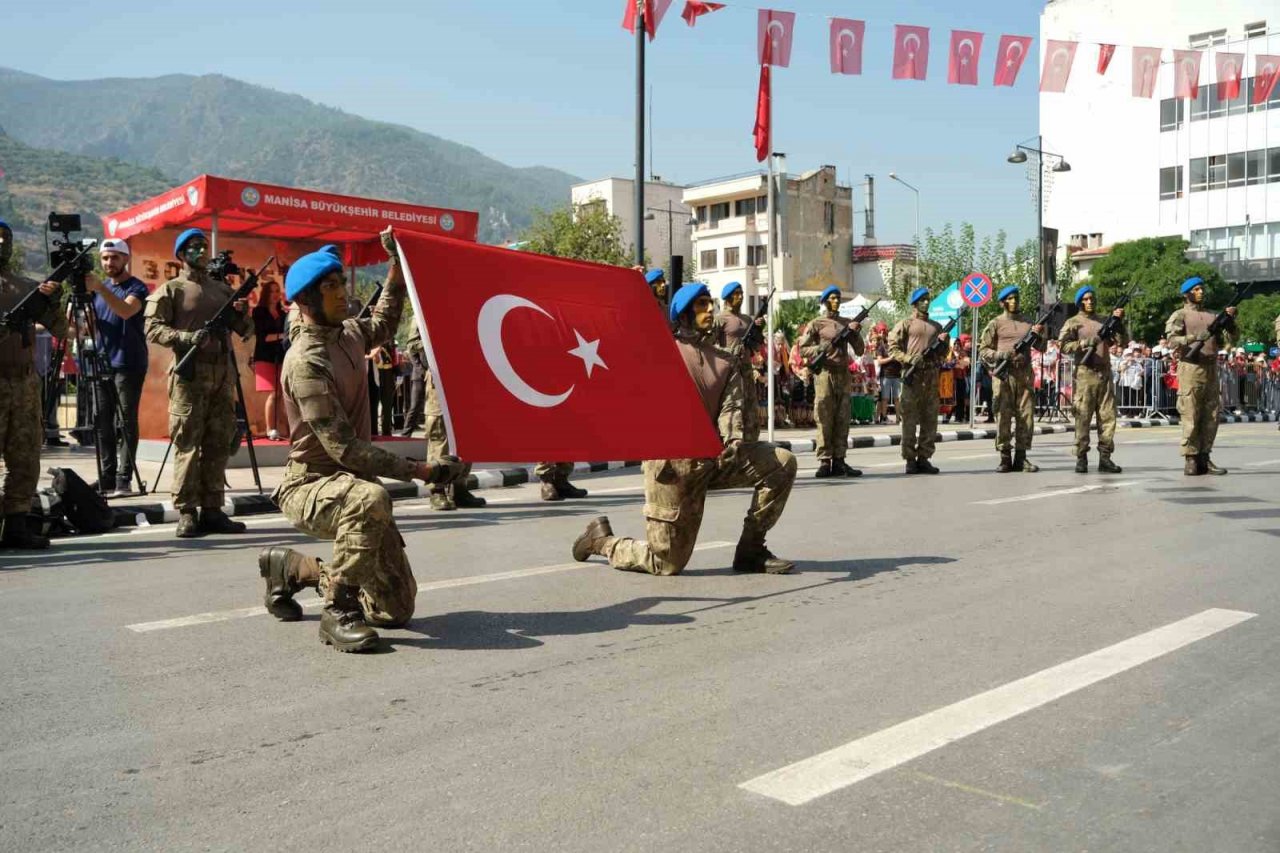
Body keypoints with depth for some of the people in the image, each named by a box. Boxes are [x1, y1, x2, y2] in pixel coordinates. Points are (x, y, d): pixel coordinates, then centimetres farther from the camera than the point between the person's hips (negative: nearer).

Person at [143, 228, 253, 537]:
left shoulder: (223, 289, 20)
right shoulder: (171, 289, 6)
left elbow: (246, 331, 20)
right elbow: (153, 328, -5)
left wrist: (242, 313, -1)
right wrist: (187, 337, -19)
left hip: (222, 375, 5)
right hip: (190, 375, -5)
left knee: (218, 445, 5)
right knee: (188, 445, -5)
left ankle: (212, 510, 10)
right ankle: (186, 513, -2)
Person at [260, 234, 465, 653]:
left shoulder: (349, 333, 4)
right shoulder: (306, 361, -20)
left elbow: (384, 323, 30)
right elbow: (344, 448, -26)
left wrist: (398, 264, 21)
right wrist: (420, 470, -29)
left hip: (348, 480, 8)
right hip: (308, 485, -8)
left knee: (396, 608, 6)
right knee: (371, 498, -44)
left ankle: (292, 569, 25)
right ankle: (339, 613, -25)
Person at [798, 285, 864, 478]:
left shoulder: (847, 324, 15)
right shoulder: (817, 323, 4)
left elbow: (860, 350, 14)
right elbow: (803, 348, 1)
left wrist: (855, 333, -3)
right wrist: (822, 348, -15)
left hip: (843, 374, 4)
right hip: (824, 373, -4)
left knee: (842, 419, 4)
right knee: (824, 420, -5)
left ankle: (839, 461, 8)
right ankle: (824, 462, -3)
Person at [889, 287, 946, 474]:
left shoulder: (936, 326, 21)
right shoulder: (905, 324, 6)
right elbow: (892, 348, -2)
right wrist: (909, 359, -15)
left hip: (932, 375, 5)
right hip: (912, 375, -5)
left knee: (930, 418, 4)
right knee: (909, 419, -5)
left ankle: (924, 458, 10)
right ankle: (910, 459, -1)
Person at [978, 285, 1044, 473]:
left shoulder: (1028, 323, 16)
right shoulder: (996, 324, 6)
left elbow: (1040, 348, 15)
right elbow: (983, 349, 4)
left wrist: (1038, 336, -6)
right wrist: (999, 355, -14)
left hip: (1025, 375, 3)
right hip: (1003, 375, -3)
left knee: (1026, 416, 1)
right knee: (1003, 417, -3)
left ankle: (1021, 457, 8)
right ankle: (1005, 459, 1)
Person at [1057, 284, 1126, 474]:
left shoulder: (1104, 322, 18)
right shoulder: (1073, 322, 6)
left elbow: (1123, 342, 14)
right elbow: (1063, 346, -6)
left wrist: (1119, 322, 1)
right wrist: (1086, 343, -15)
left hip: (1105, 374, 4)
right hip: (1085, 374, -4)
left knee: (1108, 416, 1)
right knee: (1083, 418, -4)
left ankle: (1105, 458, 5)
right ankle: (1081, 458, 0)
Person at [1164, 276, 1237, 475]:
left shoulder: (1213, 316, 19)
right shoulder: (1180, 315, 3)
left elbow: (1226, 340, 14)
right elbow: (1172, 340, -11)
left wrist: (1230, 321, -1)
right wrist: (1196, 337, -23)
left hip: (1212, 369, 6)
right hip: (1191, 368, -6)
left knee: (1211, 416, 4)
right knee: (1191, 417, -6)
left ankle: (1204, 457, 10)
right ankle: (1190, 459, -3)